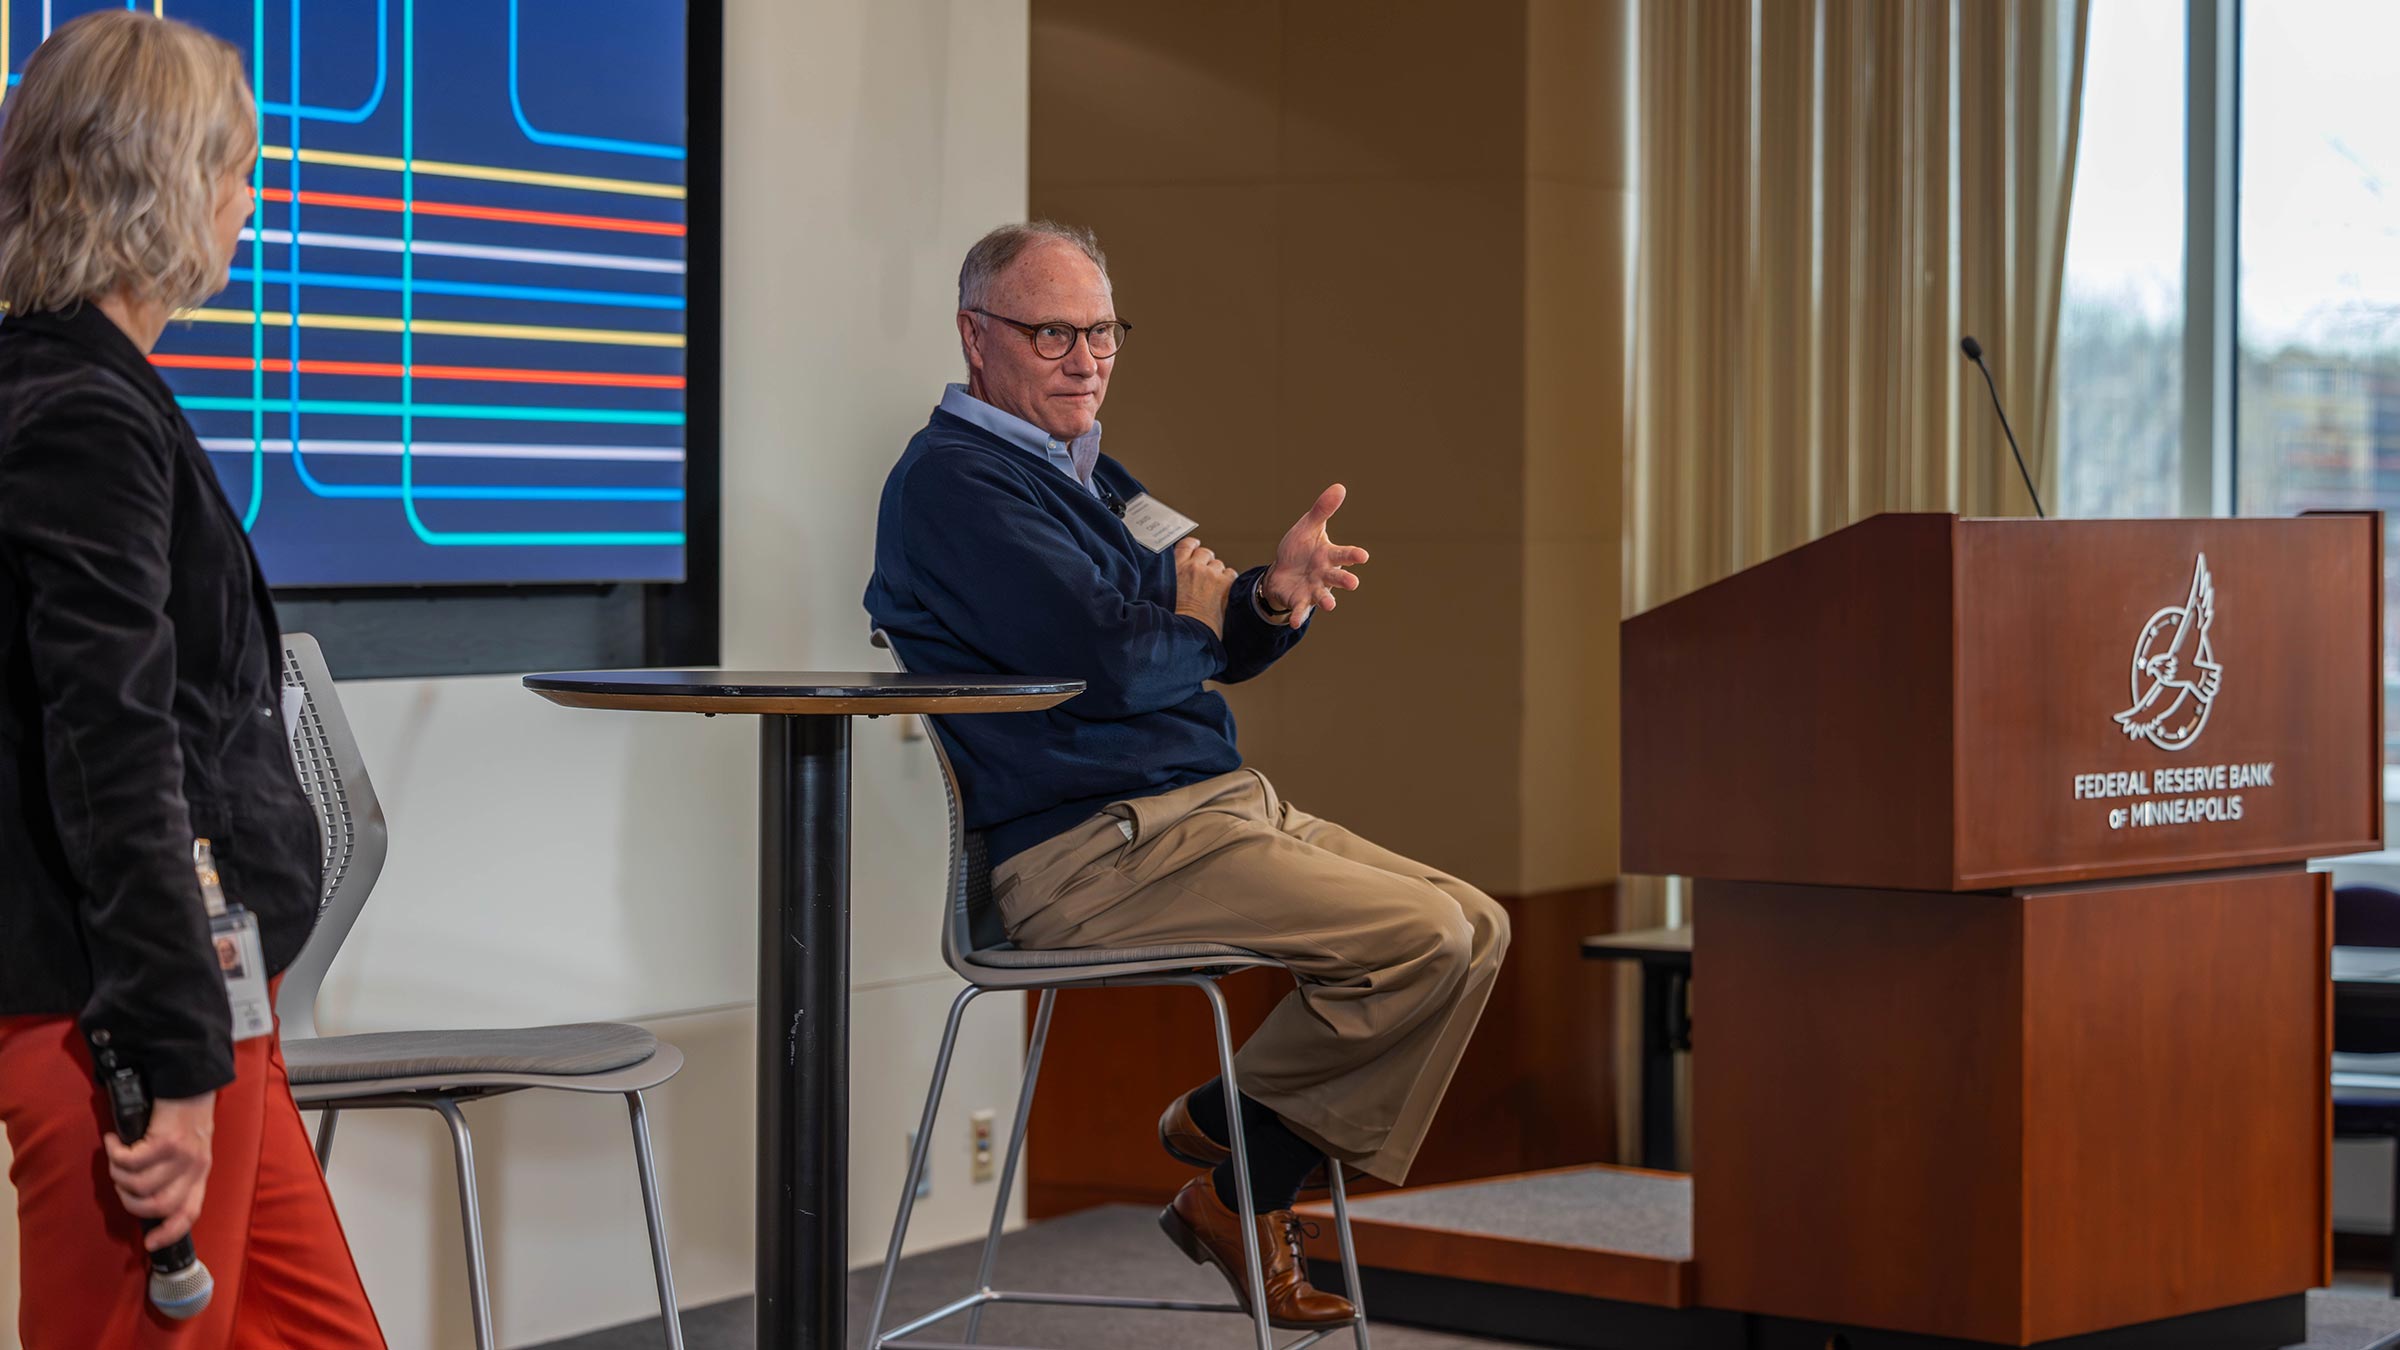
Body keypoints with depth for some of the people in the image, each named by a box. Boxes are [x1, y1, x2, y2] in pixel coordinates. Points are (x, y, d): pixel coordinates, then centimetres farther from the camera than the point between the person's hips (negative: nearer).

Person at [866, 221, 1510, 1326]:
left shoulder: (1083, 470, 21)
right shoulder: (955, 481, -10)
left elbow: (1218, 645, 16)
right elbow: (1105, 659, -22)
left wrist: (1275, 599, -8)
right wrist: (1194, 625, 1)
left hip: (1221, 805, 10)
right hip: (1098, 850, -10)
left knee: (1476, 927, 3)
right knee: (1423, 940, -20)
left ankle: (1253, 1189, 5)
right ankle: (1230, 1144, 0)